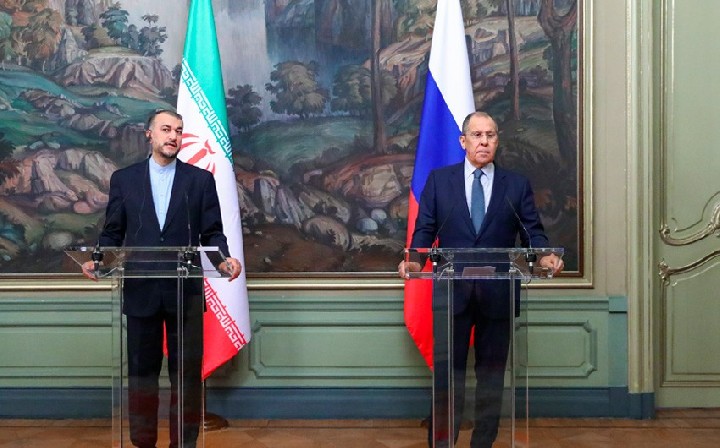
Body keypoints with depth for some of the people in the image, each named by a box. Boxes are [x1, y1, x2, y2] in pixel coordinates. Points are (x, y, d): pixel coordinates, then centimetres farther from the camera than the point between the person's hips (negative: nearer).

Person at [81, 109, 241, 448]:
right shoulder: (124, 178, 7)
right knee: (141, 371, 10)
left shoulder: (201, 179, 4)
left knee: (187, 372, 4)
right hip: (140, 291, 1)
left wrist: (224, 258, -18)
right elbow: (112, 233, 7)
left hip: (185, 292, -1)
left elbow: (212, 233, 2)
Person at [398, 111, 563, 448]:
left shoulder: (517, 185, 7)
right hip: (452, 291, -1)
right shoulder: (439, 180, 6)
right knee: (449, 373, 5)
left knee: (491, 374, 9)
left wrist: (544, 256, -18)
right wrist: (415, 259, -15)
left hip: (497, 294, 1)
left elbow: (532, 231, 3)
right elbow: (425, 228, 3)